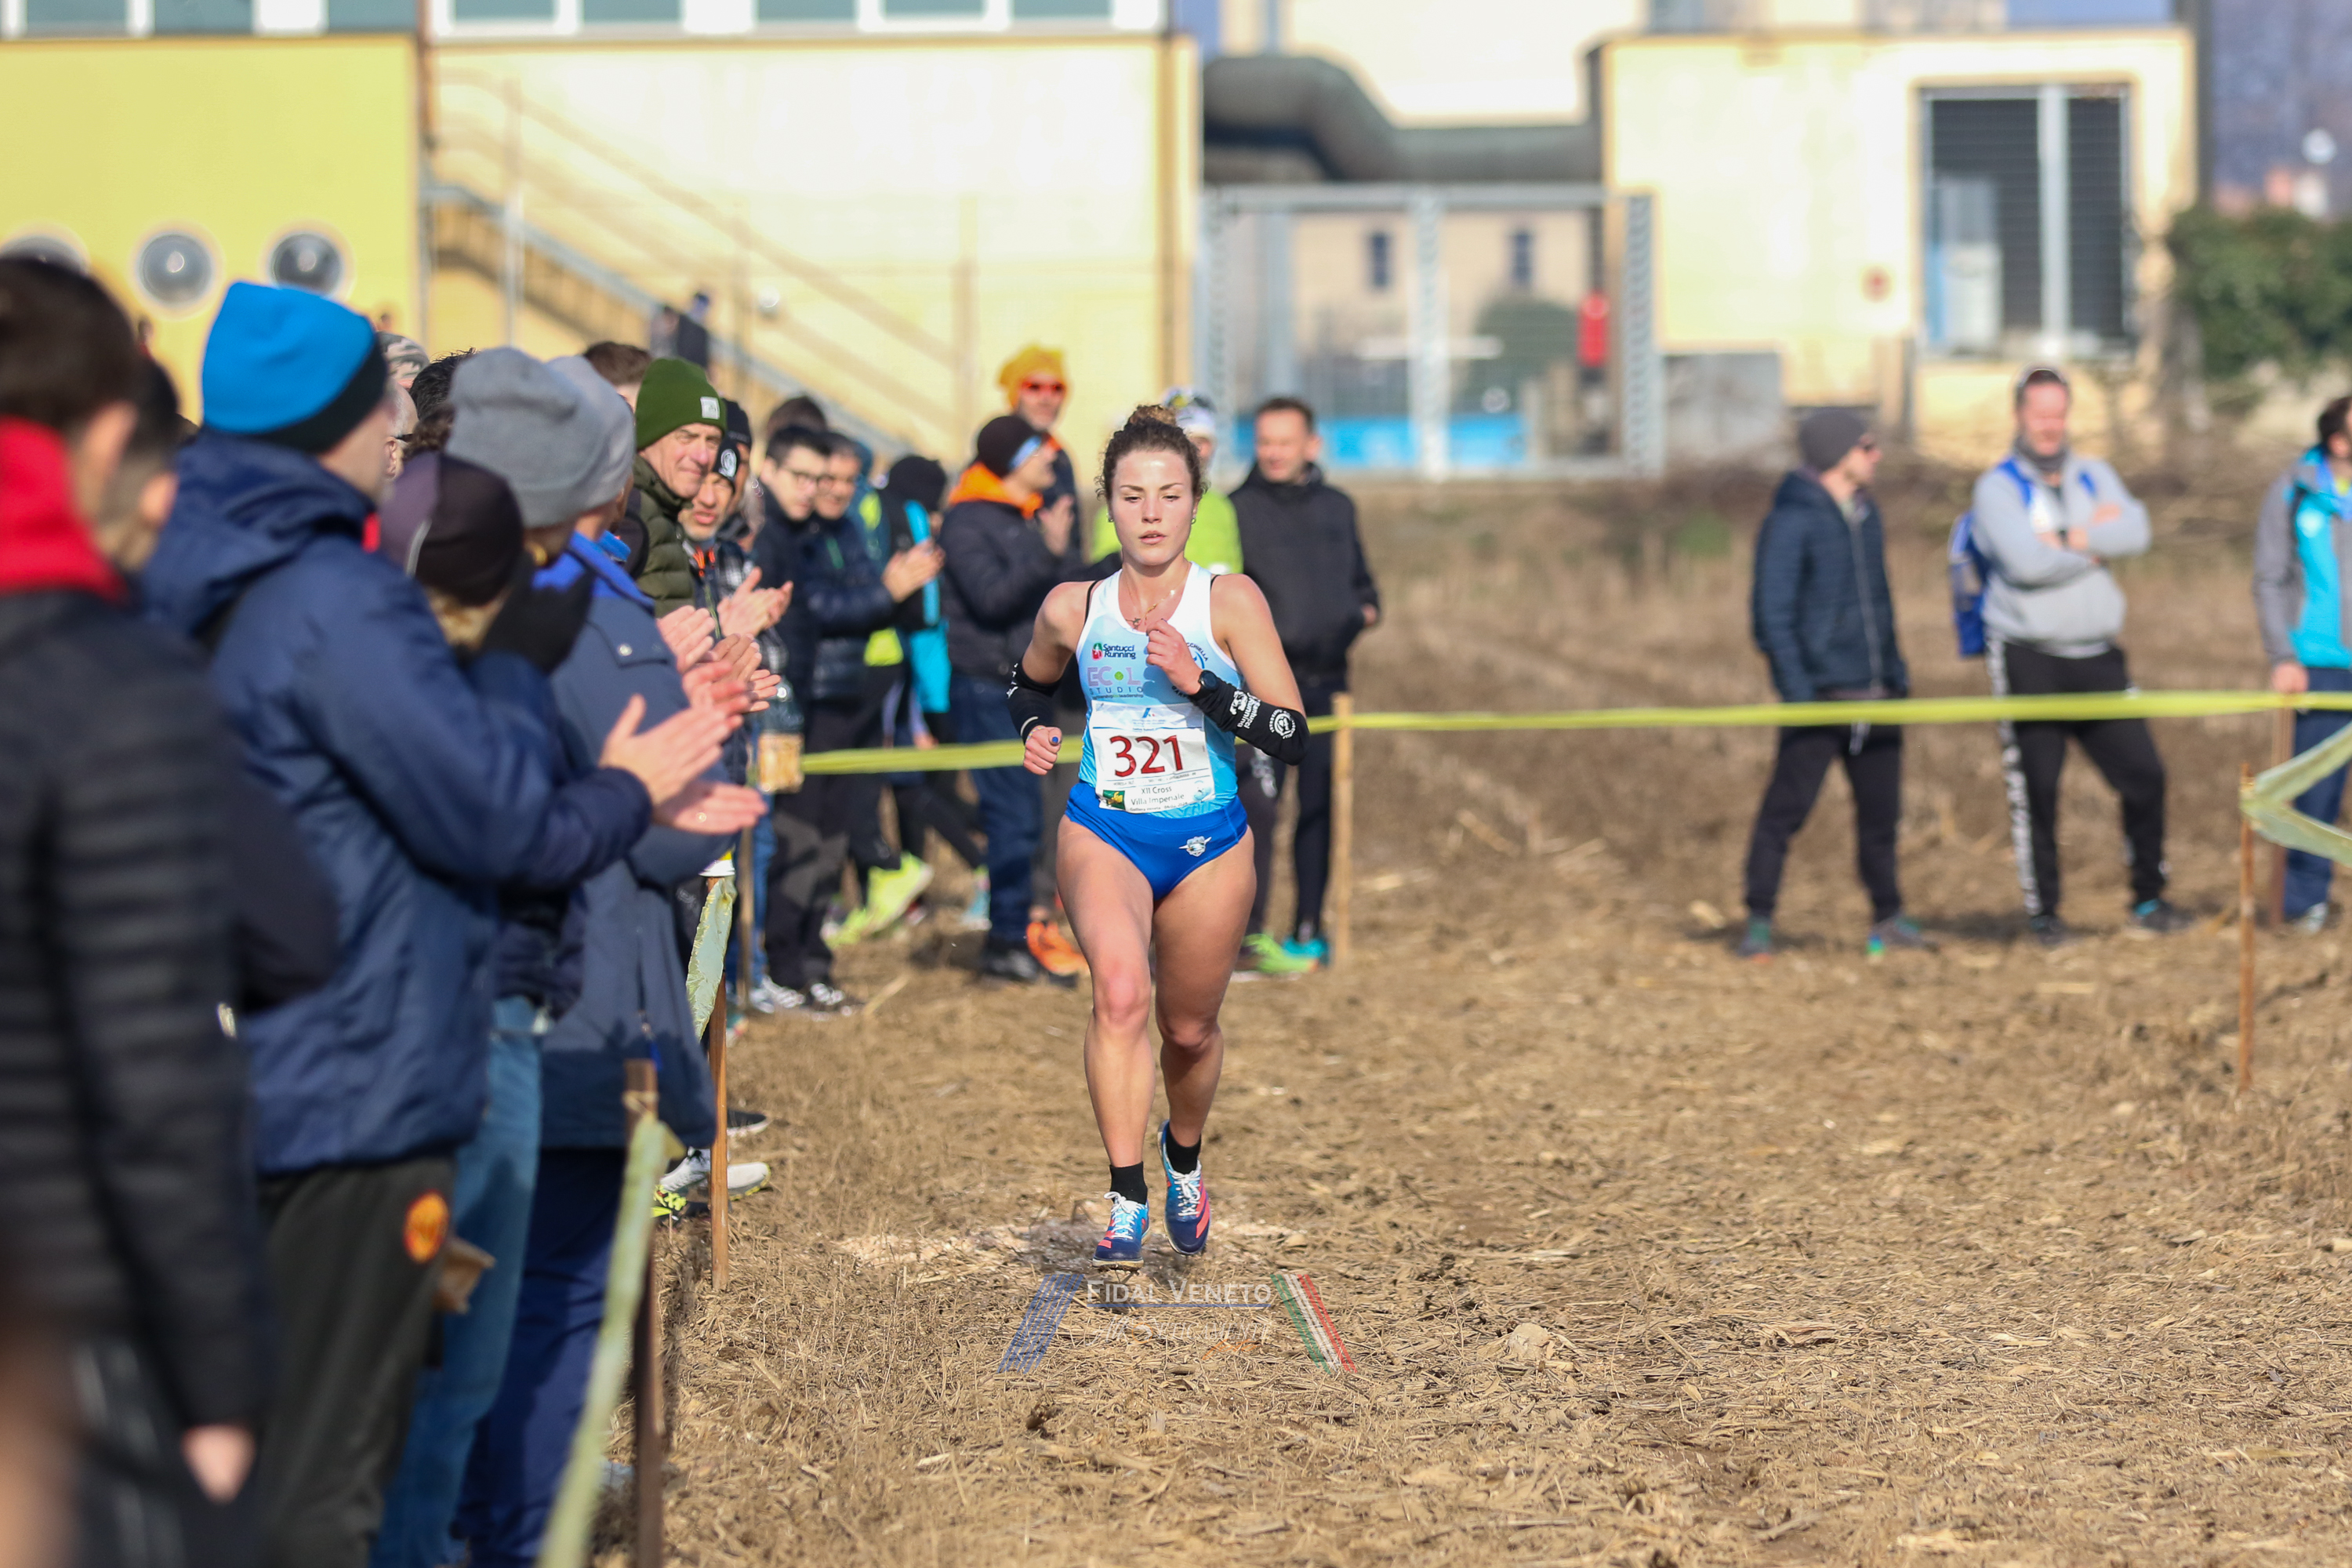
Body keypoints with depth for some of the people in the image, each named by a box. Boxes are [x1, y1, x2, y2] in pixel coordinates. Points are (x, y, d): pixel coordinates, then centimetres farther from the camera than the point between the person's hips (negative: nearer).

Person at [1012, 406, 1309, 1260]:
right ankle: (1126, 1198, -28)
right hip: (1103, 833, 0)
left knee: (1189, 1029, 14)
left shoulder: (1230, 601, -9)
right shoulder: (1072, 607, -2)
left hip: (1207, 843, 0)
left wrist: (1197, 681, -24)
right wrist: (1035, 730, 0)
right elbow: (1028, 682, 22)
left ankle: (1183, 1155, 47)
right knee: (1120, 989, -28)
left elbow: (1293, 738, -13)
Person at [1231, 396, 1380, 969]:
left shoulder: (1338, 508, 14)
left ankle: (1309, 930, 15)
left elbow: (1362, 579, 24)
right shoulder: (1238, 511, 0)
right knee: (1257, 804, -11)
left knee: (1320, 805, 7)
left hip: (1327, 679, 5)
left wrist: (1365, 611, 4)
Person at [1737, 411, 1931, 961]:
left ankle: (1888, 917, 22)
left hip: (1874, 691, 7)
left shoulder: (1866, 514, 13)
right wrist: (1797, 692, -18)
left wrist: (1897, 673, 20)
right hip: (1819, 691, -7)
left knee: (1881, 811, 10)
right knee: (1786, 807, -8)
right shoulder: (1791, 522, -10)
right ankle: (1758, 923, -2)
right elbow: (1772, 613, -13)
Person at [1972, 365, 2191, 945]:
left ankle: (2149, 900, 15)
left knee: (2144, 774, 1)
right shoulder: (1997, 487, -2)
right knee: (2035, 790, -2)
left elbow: (2135, 531, -7)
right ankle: (2042, 912, 9)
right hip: (2028, 661, -4)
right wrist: (2096, 543, -6)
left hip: (2096, 657, 4)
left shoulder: (2094, 477, 13)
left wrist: (2063, 539, -14)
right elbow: (2025, 562, -19)